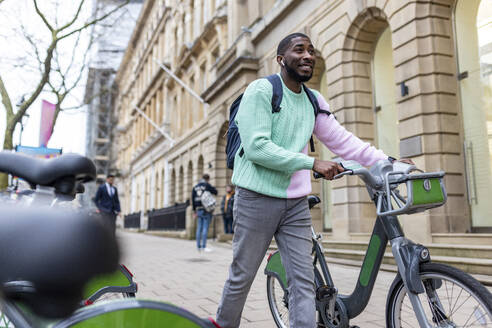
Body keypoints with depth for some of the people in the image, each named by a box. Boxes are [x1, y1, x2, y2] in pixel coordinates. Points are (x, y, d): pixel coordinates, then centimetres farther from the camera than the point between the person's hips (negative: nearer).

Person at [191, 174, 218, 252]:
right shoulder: (207, 185, -6)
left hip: (198, 209, 6)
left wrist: (194, 210, 17)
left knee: (199, 228, 9)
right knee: (205, 227, -6)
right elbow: (215, 192, 0)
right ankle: (204, 246, -8)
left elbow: (193, 199, 12)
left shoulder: (195, 187, 12)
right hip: (207, 209, -6)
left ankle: (198, 246, 11)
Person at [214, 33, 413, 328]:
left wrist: (387, 162, 5)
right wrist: (312, 163, -20)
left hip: (296, 203, 5)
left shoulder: (314, 101, 11)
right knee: (242, 278, 7)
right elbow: (257, 147, -19)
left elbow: (343, 140, 13)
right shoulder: (261, 90, -8)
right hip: (258, 199, -5)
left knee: (304, 281, 1)